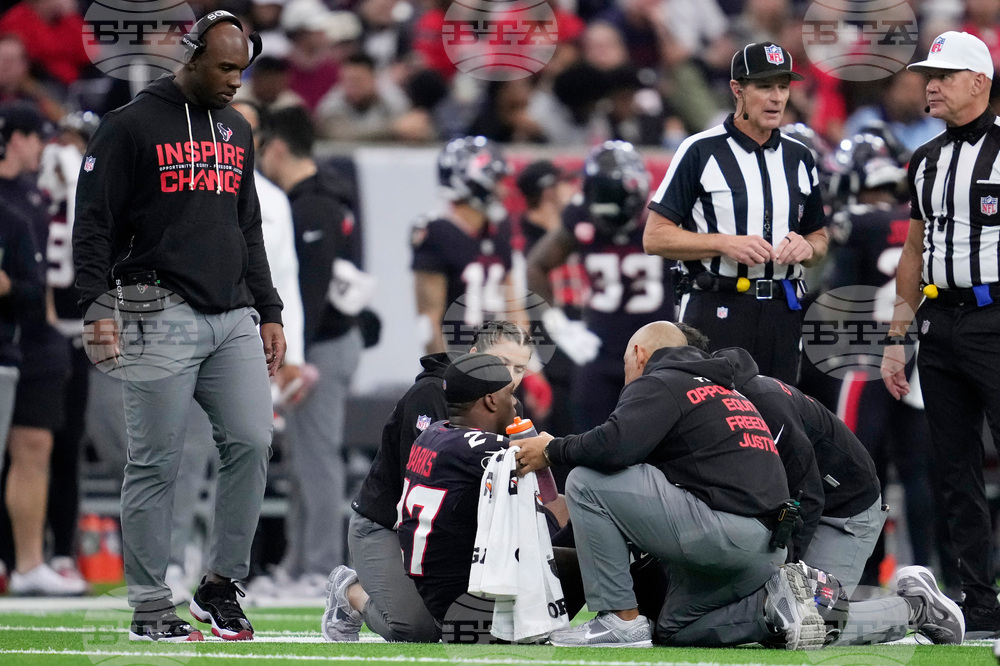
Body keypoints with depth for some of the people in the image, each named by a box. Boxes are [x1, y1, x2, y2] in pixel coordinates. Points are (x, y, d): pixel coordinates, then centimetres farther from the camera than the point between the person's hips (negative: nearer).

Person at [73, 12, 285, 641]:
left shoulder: (236, 130, 18)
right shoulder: (131, 126, -2)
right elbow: (94, 224, -5)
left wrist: (269, 313, 18)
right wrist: (98, 308, -15)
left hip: (234, 318, 6)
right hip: (162, 317, -6)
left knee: (252, 442, -7)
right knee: (156, 465, -3)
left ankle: (222, 584, 6)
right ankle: (151, 608, 2)